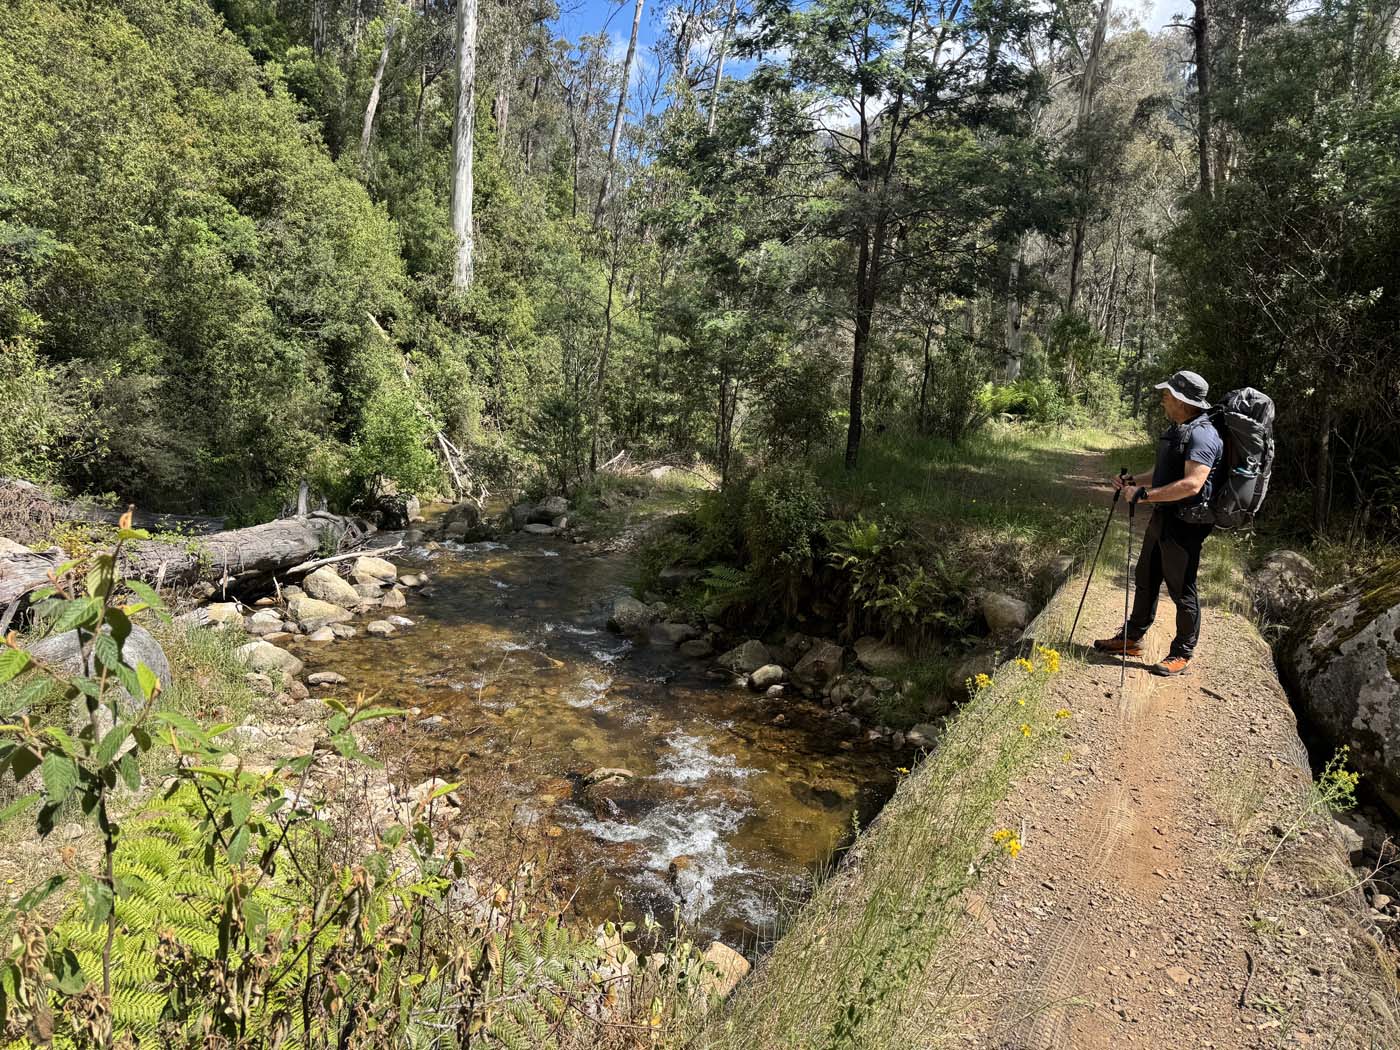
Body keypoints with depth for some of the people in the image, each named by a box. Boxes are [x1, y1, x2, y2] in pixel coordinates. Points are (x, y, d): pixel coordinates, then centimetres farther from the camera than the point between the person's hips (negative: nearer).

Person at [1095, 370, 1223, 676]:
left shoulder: (1202, 435, -20)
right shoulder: (1177, 429, 14)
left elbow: (1191, 484, -31)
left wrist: (1144, 495, -27)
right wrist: (1133, 481, 15)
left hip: (1184, 524, -10)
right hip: (1163, 517, 10)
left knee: (1182, 590, 1)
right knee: (1145, 580, 18)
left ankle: (1182, 654, 14)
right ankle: (1131, 639, 32)